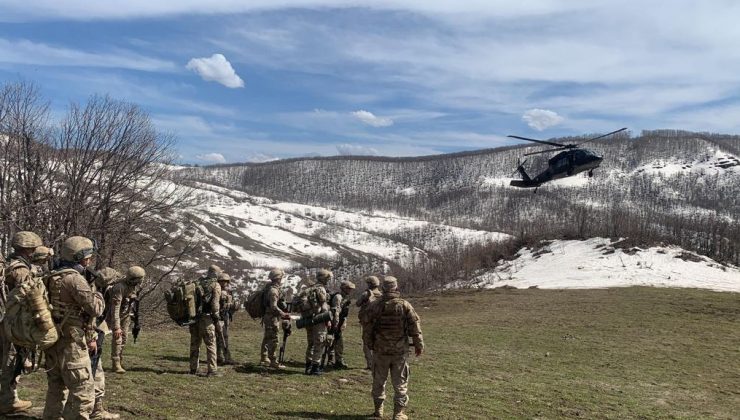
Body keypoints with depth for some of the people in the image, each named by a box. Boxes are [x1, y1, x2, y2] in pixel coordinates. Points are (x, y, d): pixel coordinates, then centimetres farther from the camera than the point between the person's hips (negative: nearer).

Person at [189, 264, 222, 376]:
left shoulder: (199, 282, 12)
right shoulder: (215, 285, -5)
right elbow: (215, 304, -13)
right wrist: (216, 319, -6)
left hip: (194, 316, 6)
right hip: (206, 318, -6)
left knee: (194, 343, 15)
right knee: (211, 344, -1)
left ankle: (193, 369, 20)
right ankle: (212, 370, -5)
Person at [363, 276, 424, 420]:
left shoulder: (374, 306, -5)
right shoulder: (405, 306, -9)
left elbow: (368, 329, 0)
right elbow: (415, 329, -6)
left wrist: (370, 345, 16)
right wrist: (419, 346, 6)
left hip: (380, 350, 1)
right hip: (400, 351, -1)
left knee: (379, 381, 16)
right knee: (400, 383, 8)